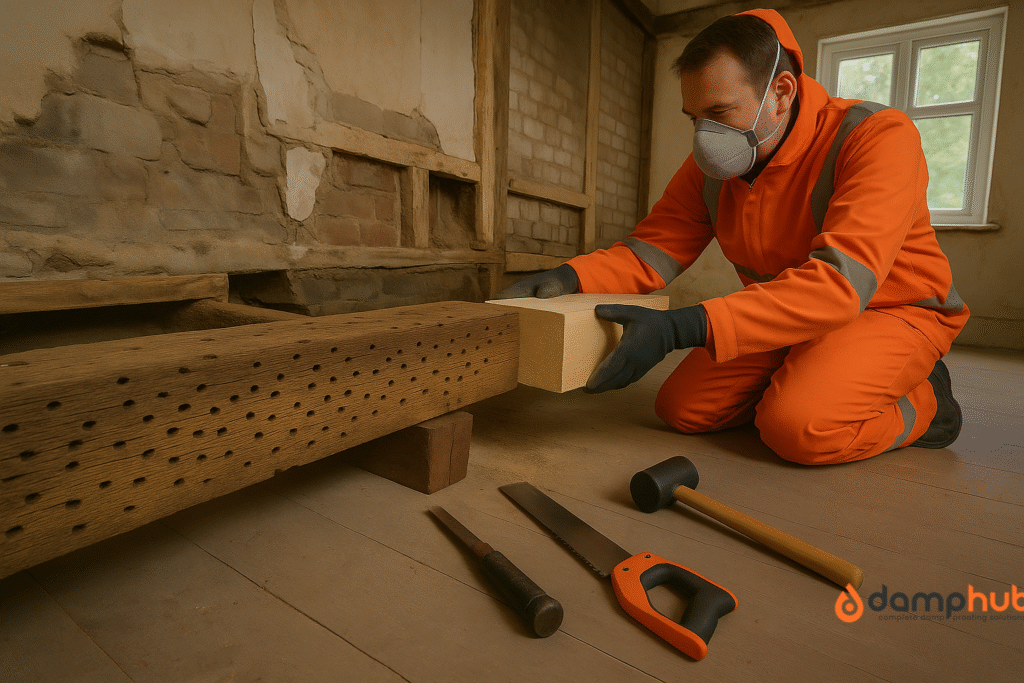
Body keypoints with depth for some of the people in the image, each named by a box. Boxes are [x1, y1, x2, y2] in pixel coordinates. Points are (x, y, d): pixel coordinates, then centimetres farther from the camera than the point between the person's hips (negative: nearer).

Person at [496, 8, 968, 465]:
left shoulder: (877, 136, -24)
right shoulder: (710, 167, -5)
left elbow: (841, 281, -37)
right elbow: (651, 252, -9)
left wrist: (682, 328, -48)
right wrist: (569, 279, -30)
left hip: (892, 312, -5)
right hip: (788, 317, 6)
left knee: (799, 428, -31)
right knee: (680, 408, -5)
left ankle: (921, 404, 0)